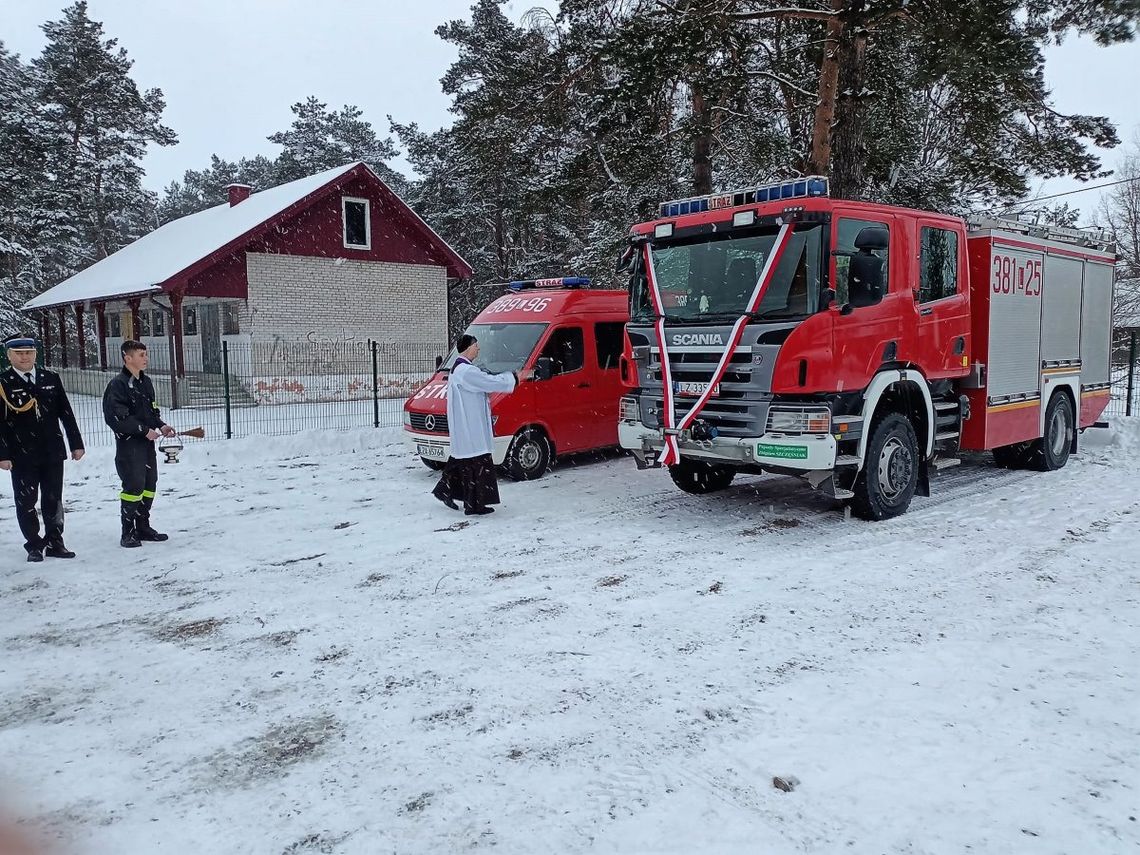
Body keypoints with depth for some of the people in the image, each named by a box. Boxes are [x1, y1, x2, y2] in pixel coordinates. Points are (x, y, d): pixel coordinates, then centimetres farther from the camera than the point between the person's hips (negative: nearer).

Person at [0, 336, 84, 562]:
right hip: (22, 456, -2)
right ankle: (34, 546, 16)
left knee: (53, 500, 8)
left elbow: (66, 413, 8)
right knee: (26, 502, 4)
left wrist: (76, 443, 5)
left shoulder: (51, 378, 6)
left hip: (53, 451, 2)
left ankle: (54, 543, 19)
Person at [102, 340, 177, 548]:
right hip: (129, 443, -8)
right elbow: (118, 418, -18)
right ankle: (128, 533, 1)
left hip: (148, 441, 8)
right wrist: (144, 430, -18)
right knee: (134, 486, -9)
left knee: (149, 485, 11)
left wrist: (161, 425, 5)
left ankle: (143, 527, 23)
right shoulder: (118, 384, -12)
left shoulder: (146, 382, 14)